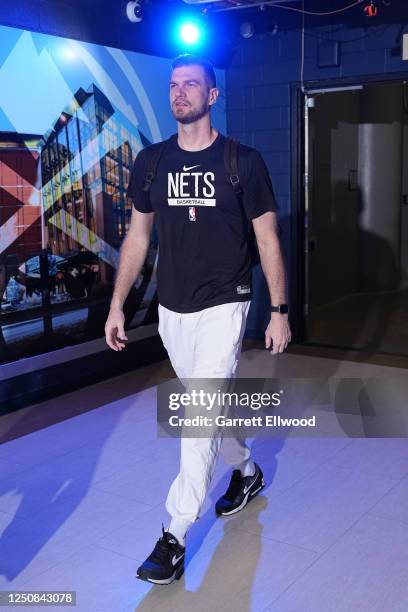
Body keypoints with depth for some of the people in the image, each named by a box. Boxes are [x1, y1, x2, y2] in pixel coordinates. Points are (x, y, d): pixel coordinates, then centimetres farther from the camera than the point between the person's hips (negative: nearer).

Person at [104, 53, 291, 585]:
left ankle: (175, 537, 2)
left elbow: (268, 240, -2)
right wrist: (117, 305, 6)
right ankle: (247, 471, 44)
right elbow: (137, 236, 10)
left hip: (222, 307, -4)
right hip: (172, 310, 5)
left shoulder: (243, 161, -6)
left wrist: (279, 312, -4)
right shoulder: (151, 162, 4)